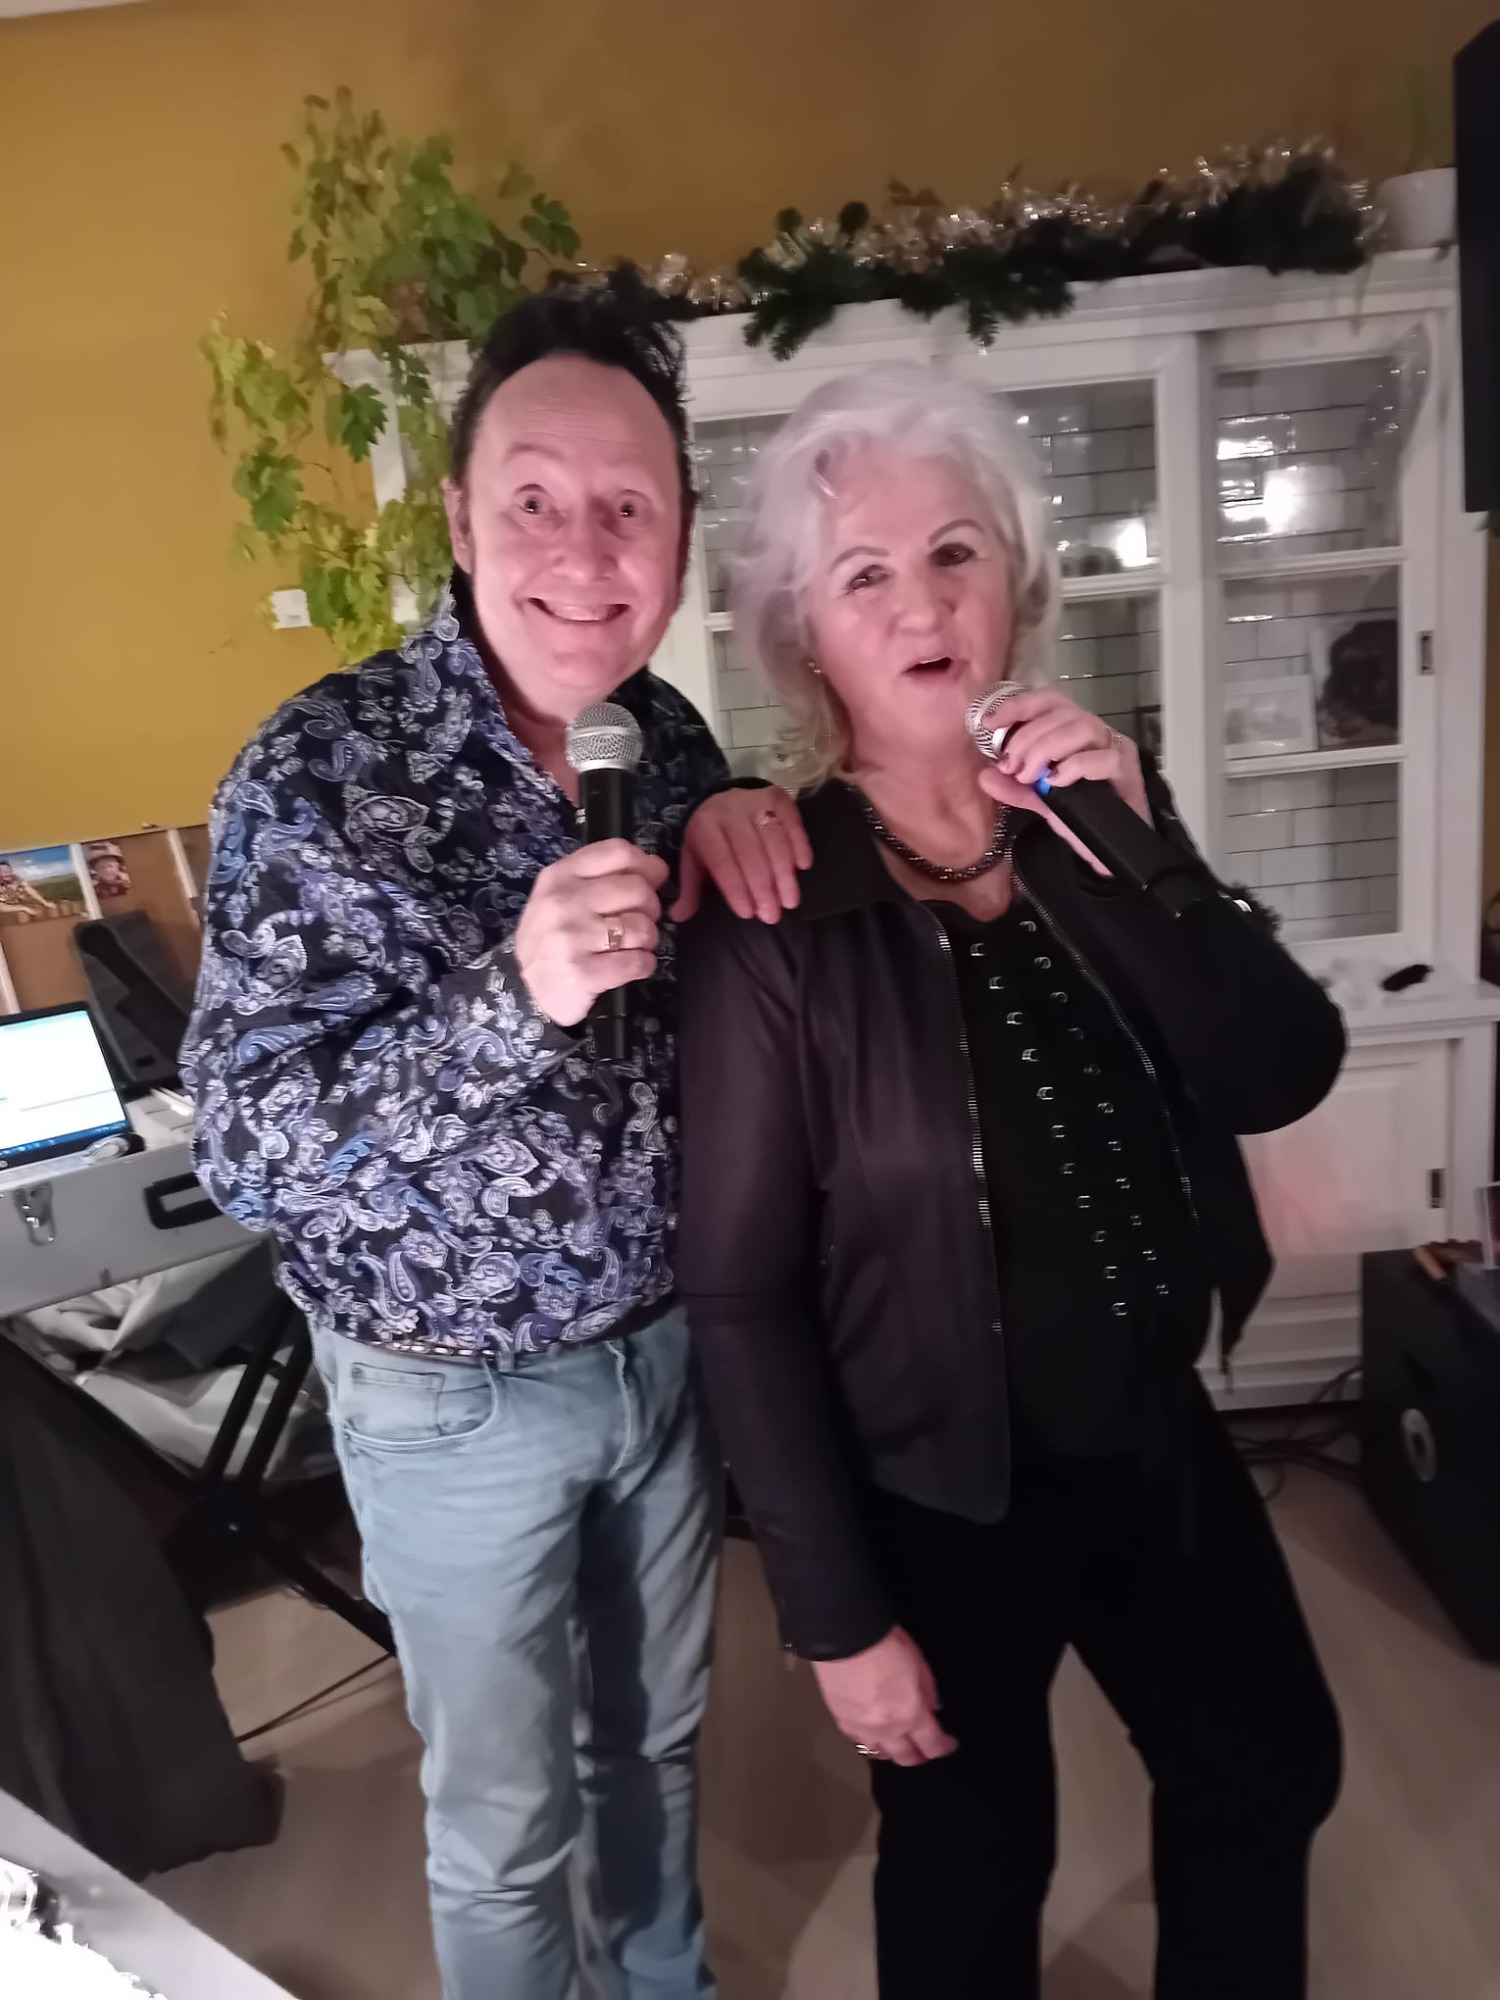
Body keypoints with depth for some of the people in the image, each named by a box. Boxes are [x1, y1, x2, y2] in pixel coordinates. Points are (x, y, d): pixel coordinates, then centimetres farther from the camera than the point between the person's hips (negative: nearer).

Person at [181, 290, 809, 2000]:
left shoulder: (668, 737, -4)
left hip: (664, 1345, 6)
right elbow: (244, 1153, -23)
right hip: (457, 1399, -5)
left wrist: (741, 820, -14)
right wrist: (513, 997, -38)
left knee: (655, 1734, 28)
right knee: (503, 1821, 17)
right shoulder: (323, 770, -21)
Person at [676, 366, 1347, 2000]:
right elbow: (739, 1293, -18)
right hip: (938, 1499, -5)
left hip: (1156, 1436, 6)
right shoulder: (774, 909, -21)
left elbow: (1287, 1075, -11)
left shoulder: (1098, 811, -5)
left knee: (1271, 1770, 27)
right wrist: (836, 1613, -14)